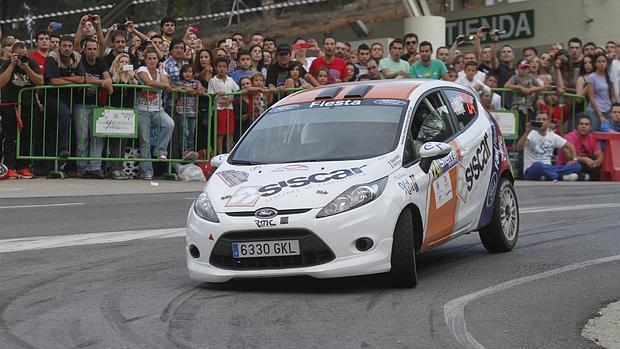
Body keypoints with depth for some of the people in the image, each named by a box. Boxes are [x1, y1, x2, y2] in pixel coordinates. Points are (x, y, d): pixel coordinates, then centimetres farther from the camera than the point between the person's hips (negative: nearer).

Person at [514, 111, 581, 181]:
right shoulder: (531, 134, -7)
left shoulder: (553, 136, 10)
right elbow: (518, 148, -25)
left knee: (577, 166, -11)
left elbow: (570, 146, 19)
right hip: (532, 170, -6)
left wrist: (574, 159, 2)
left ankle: (553, 176, -28)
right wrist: (526, 133, -37)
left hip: (548, 169, 6)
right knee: (538, 165, -43)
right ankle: (562, 176, -29)